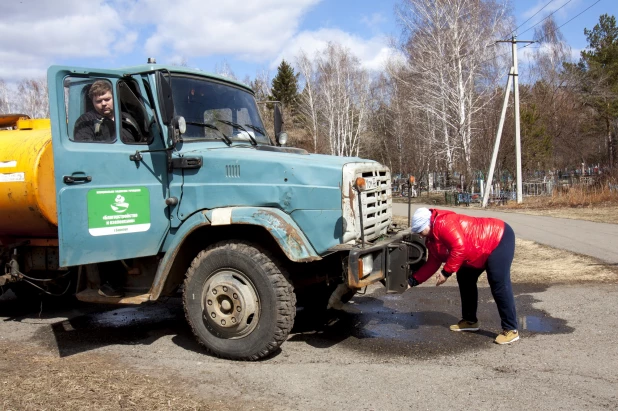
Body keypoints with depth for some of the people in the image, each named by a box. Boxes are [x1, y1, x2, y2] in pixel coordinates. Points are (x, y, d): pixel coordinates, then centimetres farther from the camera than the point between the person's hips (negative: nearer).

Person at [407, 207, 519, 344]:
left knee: (499, 285, -16)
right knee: (465, 280, 11)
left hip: (499, 239, -11)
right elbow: (432, 263, 8)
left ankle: (511, 330, -10)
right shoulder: (432, 240, 6)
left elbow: (460, 248, -34)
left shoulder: (444, 223, -27)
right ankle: (470, 320, 22)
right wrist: (412, 281, 4)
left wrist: (446, 272, -27)